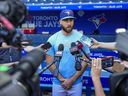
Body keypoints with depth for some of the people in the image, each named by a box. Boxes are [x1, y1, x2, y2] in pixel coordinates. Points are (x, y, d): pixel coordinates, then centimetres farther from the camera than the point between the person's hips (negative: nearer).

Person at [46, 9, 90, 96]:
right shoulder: (52, 39, -2)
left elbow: (85, 61, -6)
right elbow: (49, 62, -3)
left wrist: (72, 80, -11)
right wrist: (61, 79, -11)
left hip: (76, 83, 0)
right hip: (58, 83, 1)